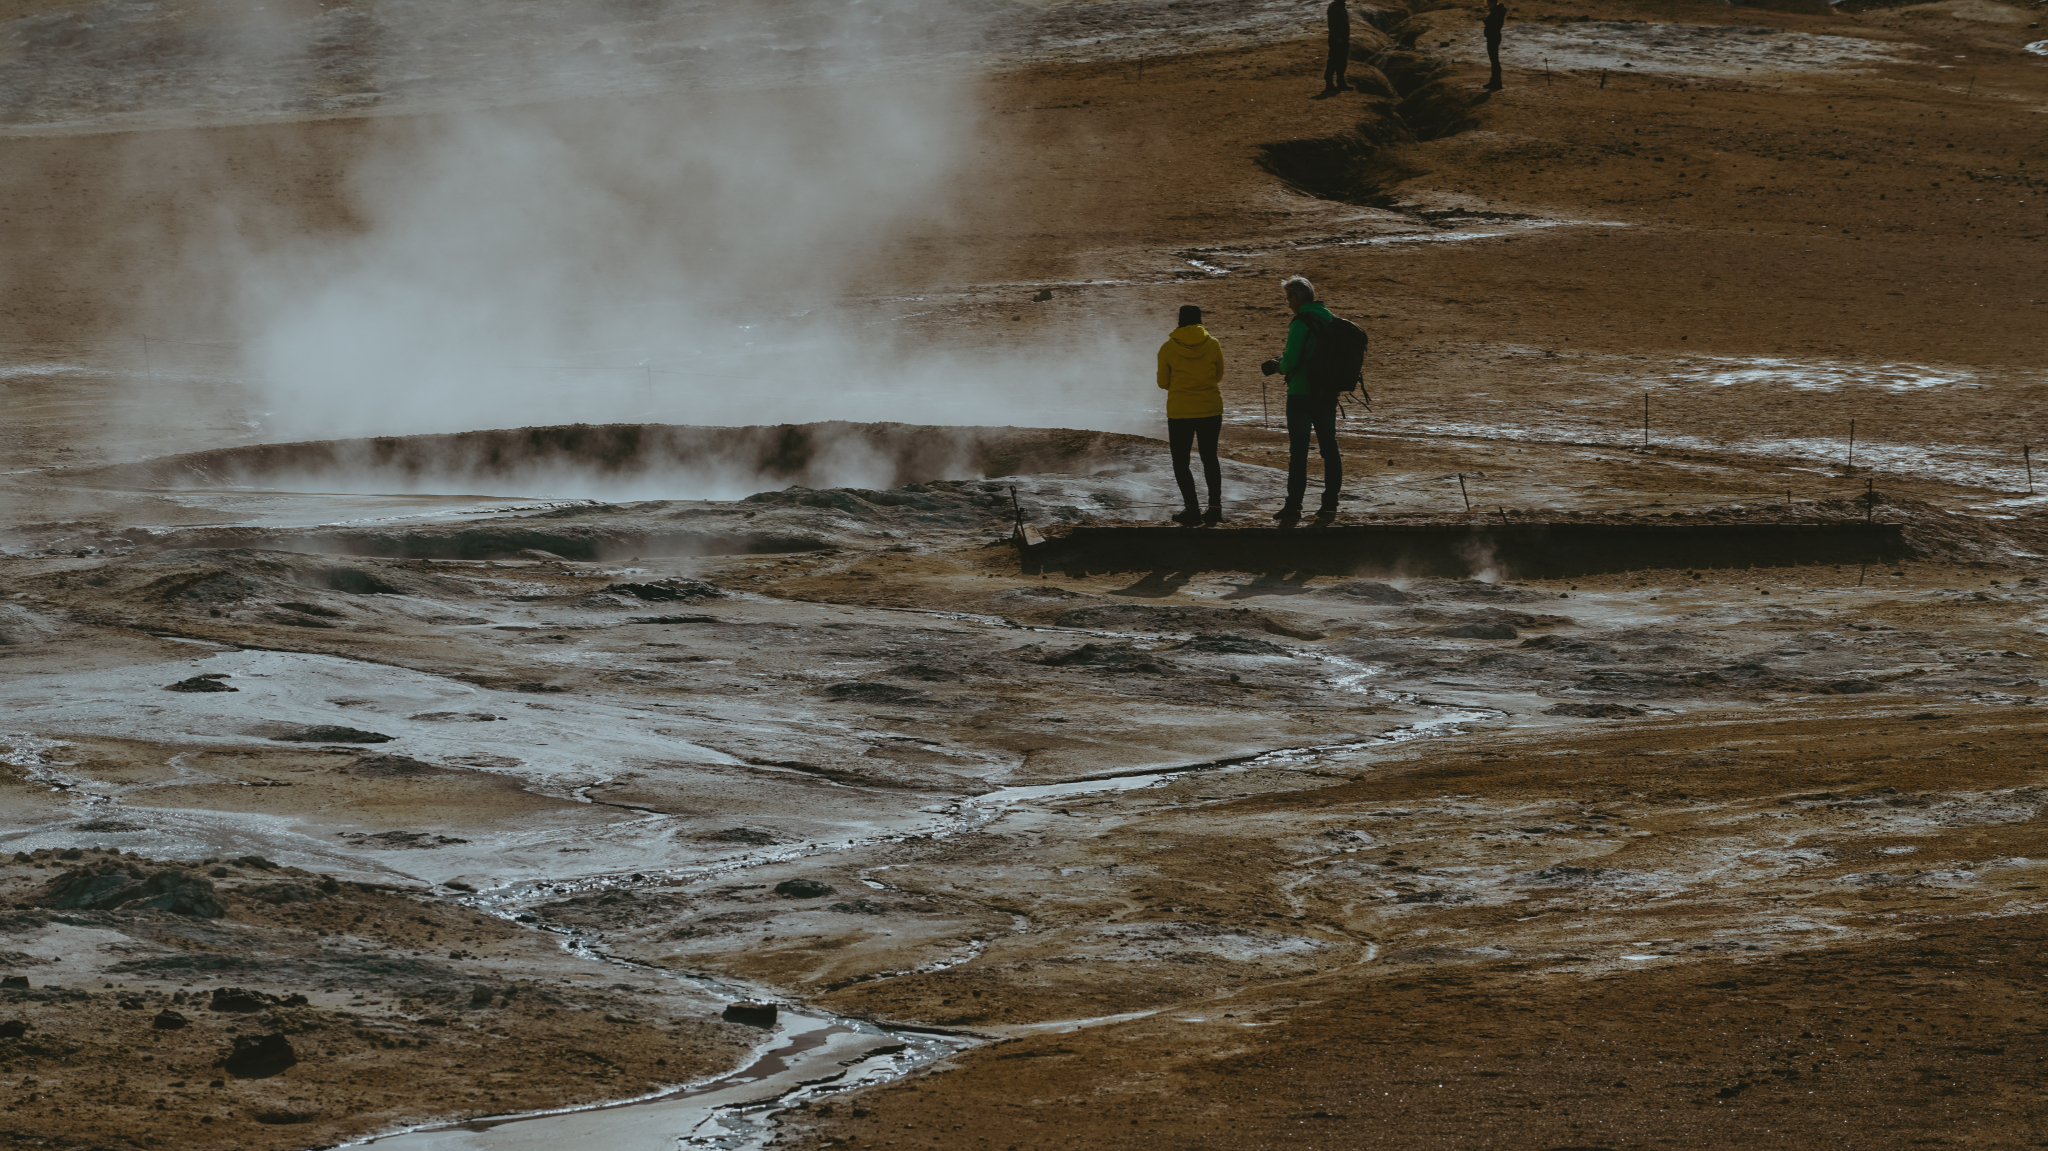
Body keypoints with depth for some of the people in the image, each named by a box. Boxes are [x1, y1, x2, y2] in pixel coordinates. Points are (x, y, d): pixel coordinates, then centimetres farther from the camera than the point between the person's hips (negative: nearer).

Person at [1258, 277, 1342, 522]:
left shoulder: (1301, 323, -16)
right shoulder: (1330, 320, 9)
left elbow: (1291, 361, -21)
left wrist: (1280, 366, 3)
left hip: (1302, 393, -7)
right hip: (1328, 394, 7)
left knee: (1298, 451, -4)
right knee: (1329, 448, 12)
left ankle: (1294, 505, -5)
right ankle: (1330, 502, 15)